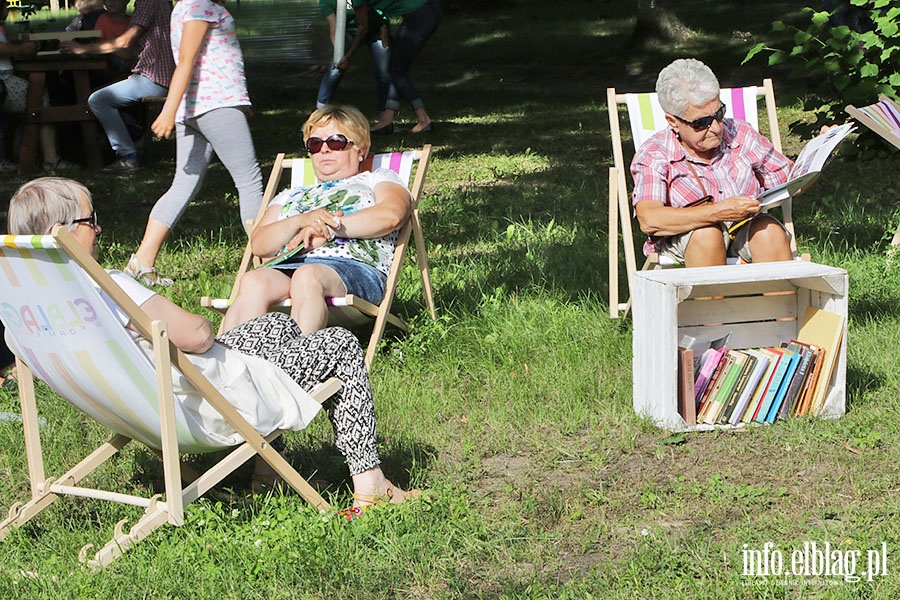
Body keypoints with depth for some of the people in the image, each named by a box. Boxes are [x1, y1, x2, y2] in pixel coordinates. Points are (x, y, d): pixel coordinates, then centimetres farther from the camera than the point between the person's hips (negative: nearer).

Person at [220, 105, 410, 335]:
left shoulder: (377, 179, 27)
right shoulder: (290, 196, 36)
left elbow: (391, 215, 1)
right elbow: (259, 244, 18)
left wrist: (328, 228, -3)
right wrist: (301, 221, -1)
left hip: (355, 266, -3)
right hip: (287, 266, 4)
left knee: (307, 276, -39)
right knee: (253, 281, -32)